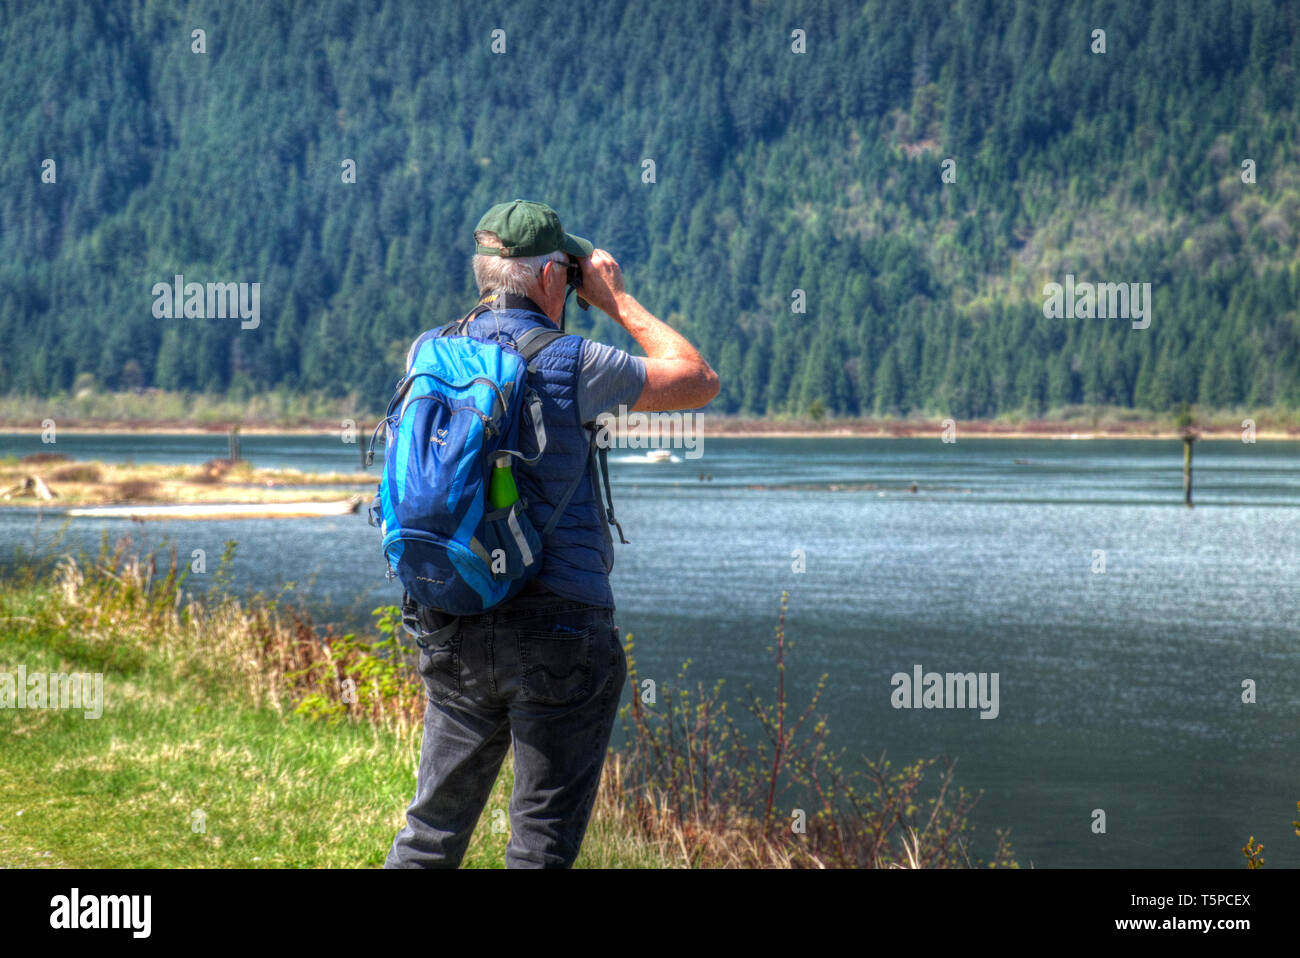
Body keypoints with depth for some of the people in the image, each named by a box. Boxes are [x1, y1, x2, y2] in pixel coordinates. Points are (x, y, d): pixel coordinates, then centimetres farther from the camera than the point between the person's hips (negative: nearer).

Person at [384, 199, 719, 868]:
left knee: (430, 834, 14)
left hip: (452, 631, 5)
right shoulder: (570, 365, -12)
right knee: (542, 844, 2)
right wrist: (618, 301, 7)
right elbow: (699, 382, 0)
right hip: (558, 629, -5)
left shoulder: (428, 355, 4)